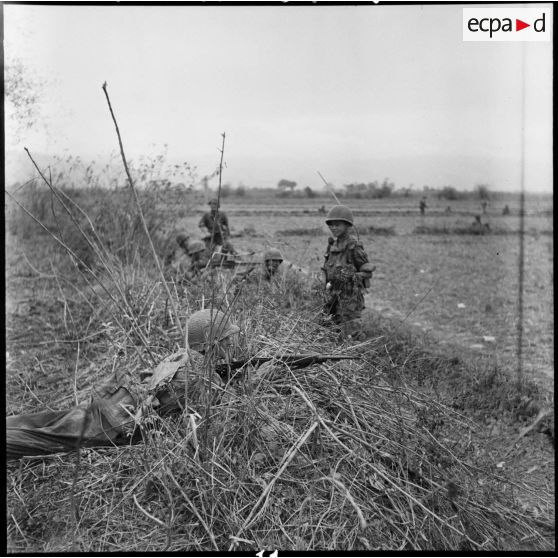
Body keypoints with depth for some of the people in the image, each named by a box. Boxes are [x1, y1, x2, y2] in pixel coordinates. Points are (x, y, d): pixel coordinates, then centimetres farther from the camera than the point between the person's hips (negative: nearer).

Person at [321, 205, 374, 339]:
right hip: (334, 295, 7)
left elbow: (367, 271, -5)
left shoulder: (353, 246, -12)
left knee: (352, 334, -3)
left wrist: (352, 277, -16)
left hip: (350, 294, -7)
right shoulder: (332, 244, 8)